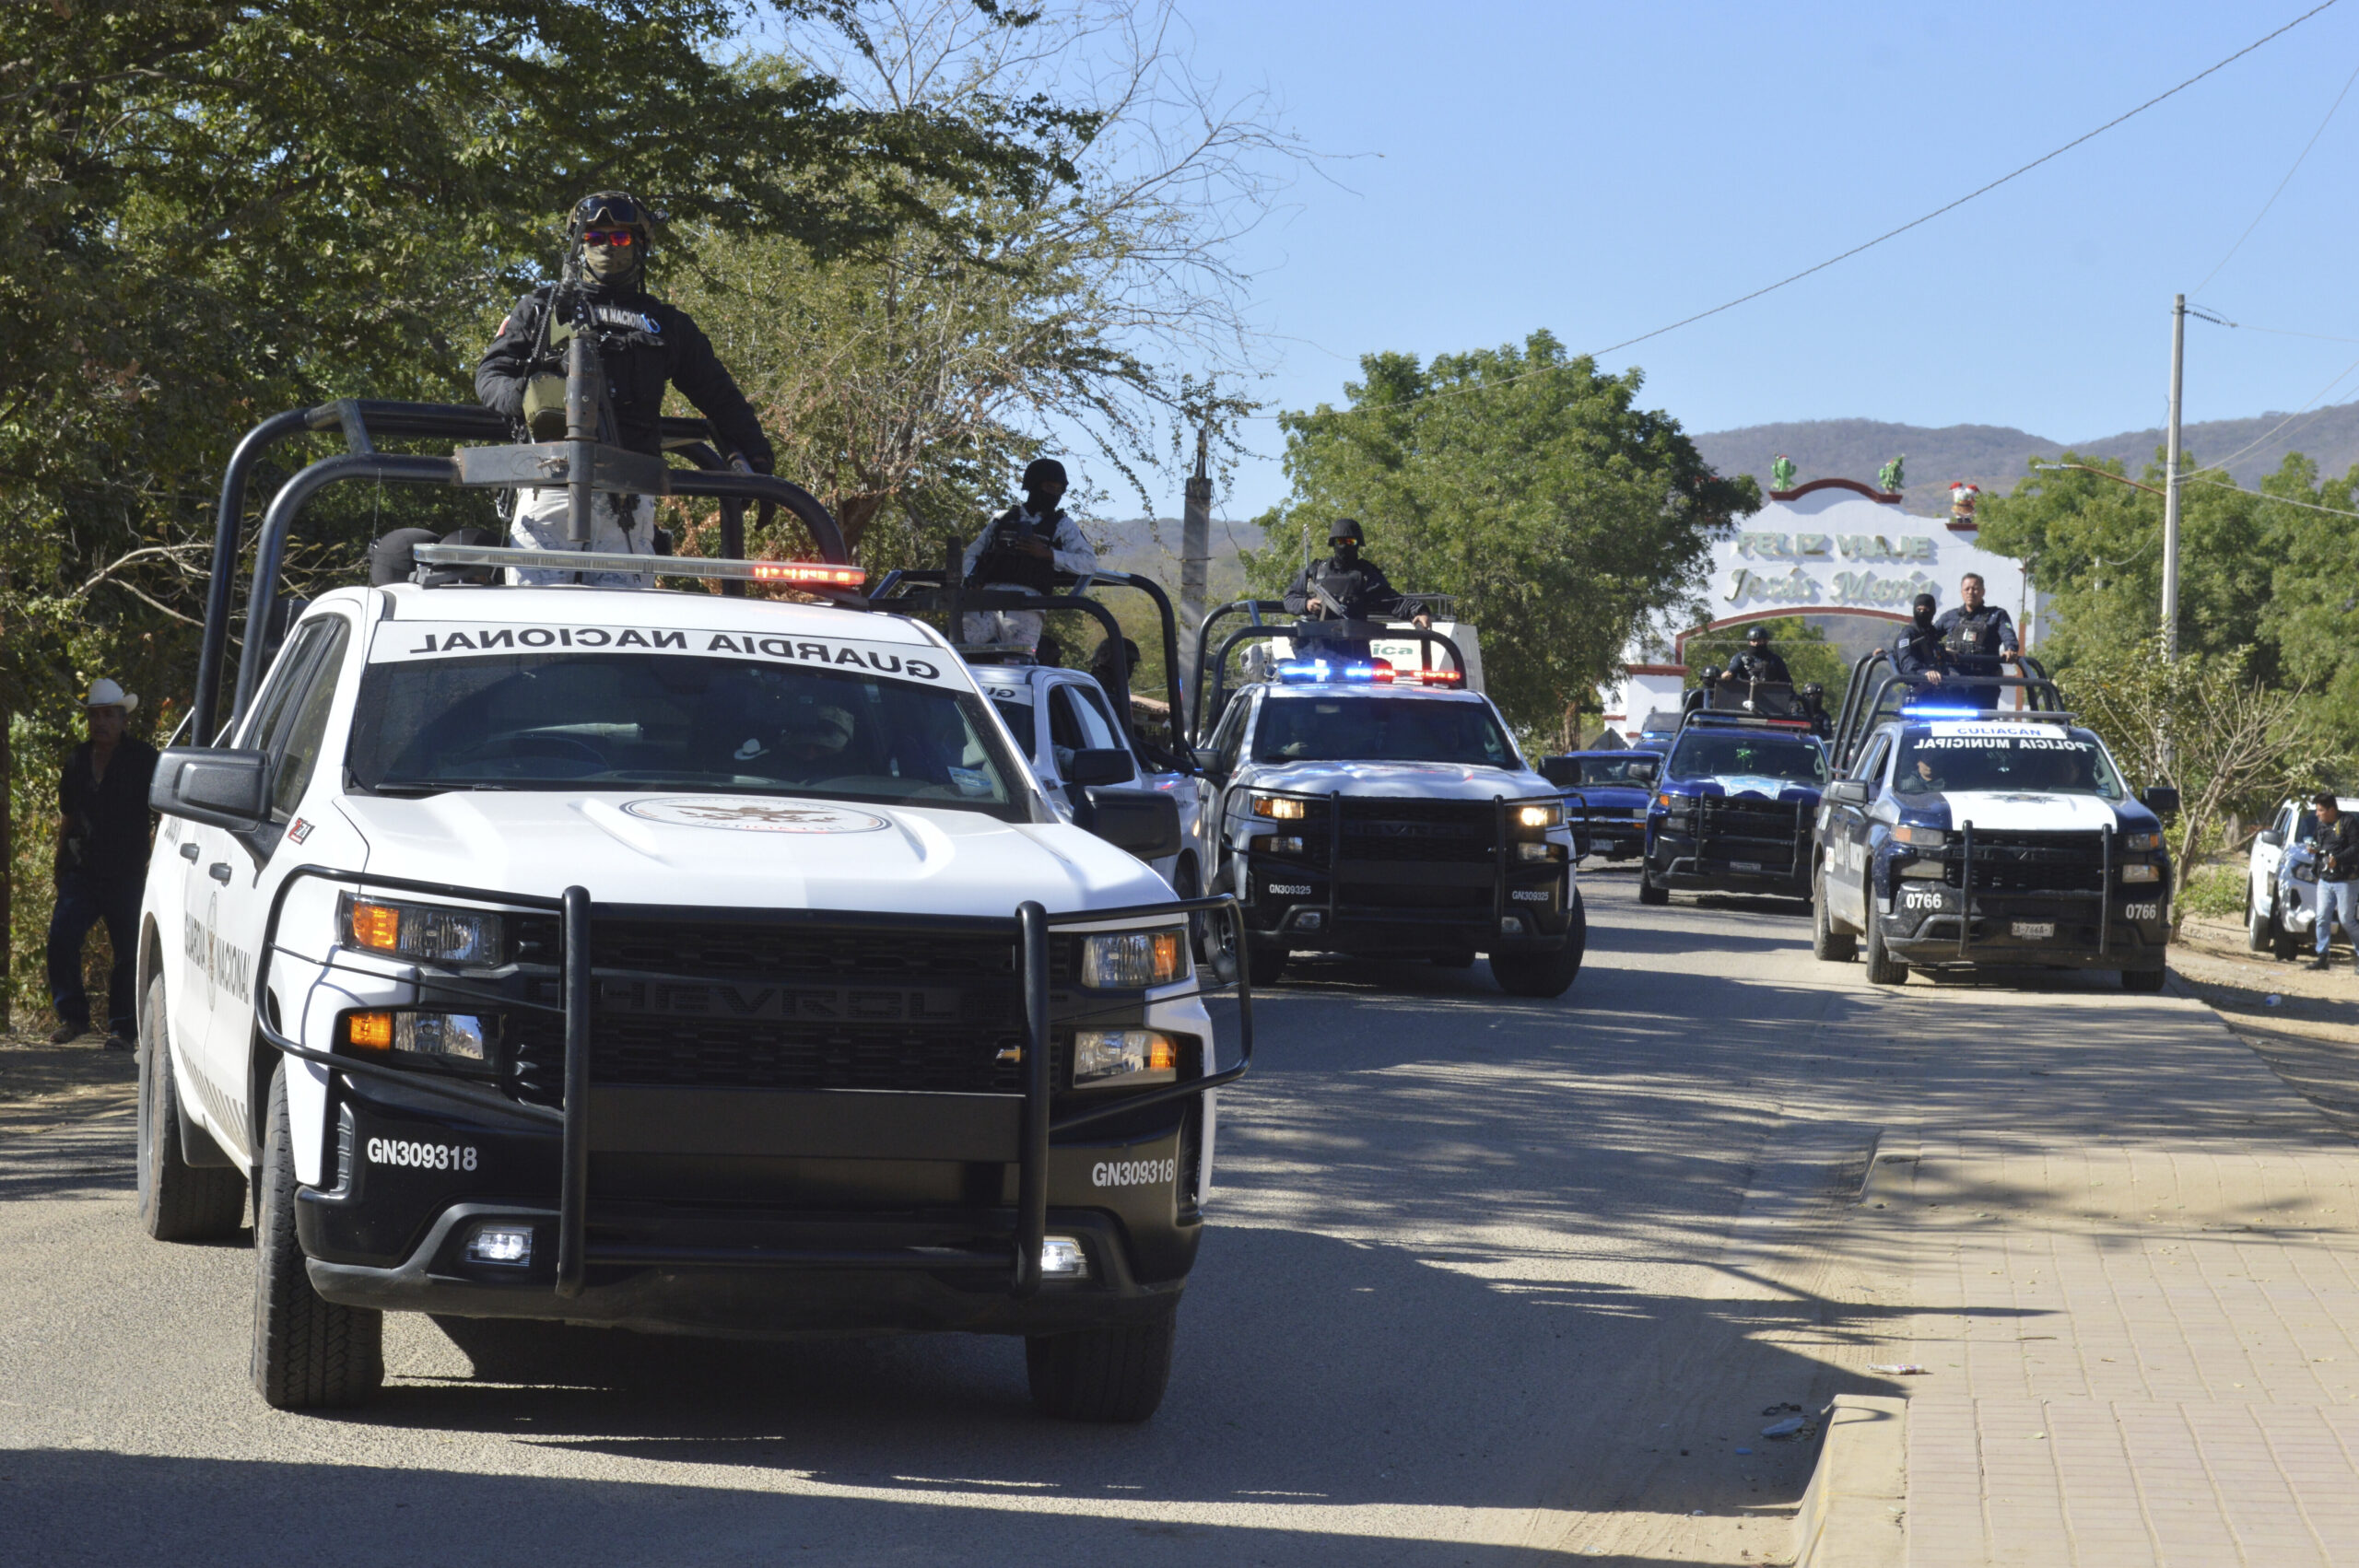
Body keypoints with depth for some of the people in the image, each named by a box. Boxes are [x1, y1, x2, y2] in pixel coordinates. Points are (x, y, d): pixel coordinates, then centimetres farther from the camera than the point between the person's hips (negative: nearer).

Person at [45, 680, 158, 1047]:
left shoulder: (143, 759, -1)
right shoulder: (77, 760, 12)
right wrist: (61, 862, 19)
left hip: (125, 874, -3)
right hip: (81, 871, 4)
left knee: (128, 950, 0)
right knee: (61, 938, -11)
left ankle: (122, 1027, 8)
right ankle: (72, 1016, 1)